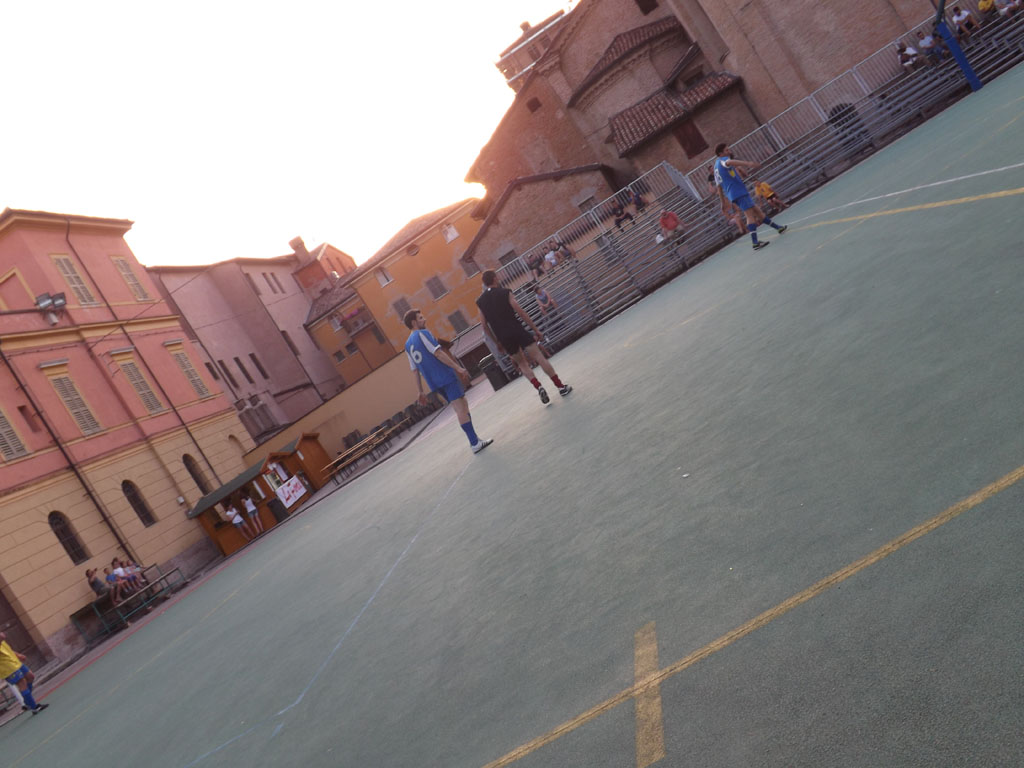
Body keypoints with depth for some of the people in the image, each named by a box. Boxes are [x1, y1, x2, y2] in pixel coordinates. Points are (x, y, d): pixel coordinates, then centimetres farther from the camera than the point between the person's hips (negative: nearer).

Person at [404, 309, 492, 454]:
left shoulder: (408, 345, 17)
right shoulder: (422, 334, -6)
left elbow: (415, 370, 18)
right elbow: (438, 353, -15)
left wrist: (421, 391, 21)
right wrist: (458, 368, -16)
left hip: (433, 382, 8)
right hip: (446, 377, -8)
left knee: (462, 407, 16)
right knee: (461, 409, -9)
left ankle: (474, 439, 16)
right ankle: (475, 443, -11)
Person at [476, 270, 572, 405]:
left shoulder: (480, 302, 9)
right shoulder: (504, 292, -2)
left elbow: (484, 326, 9)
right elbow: (521, 313, -7)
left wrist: (496, 342, 20)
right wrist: (536, 330, -3)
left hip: (503, 337, 3)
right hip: (517, 331, -3)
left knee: (522, 363, 17)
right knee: (539, 357, 1)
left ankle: (538, 387, -3)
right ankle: (560, 386, 0)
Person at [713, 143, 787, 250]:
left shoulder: (717, 166, 24)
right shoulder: (722, 160, -4)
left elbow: (719, 187, 25)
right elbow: (729, 162, -32)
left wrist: (723, 203, 27)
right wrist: (748, 163, -47)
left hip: (732, 194, 10)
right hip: (739, 192, -10)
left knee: (757, 211, 16)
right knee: (750, 214, -18)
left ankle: (778, 227, 25)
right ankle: (755, 243, -29)